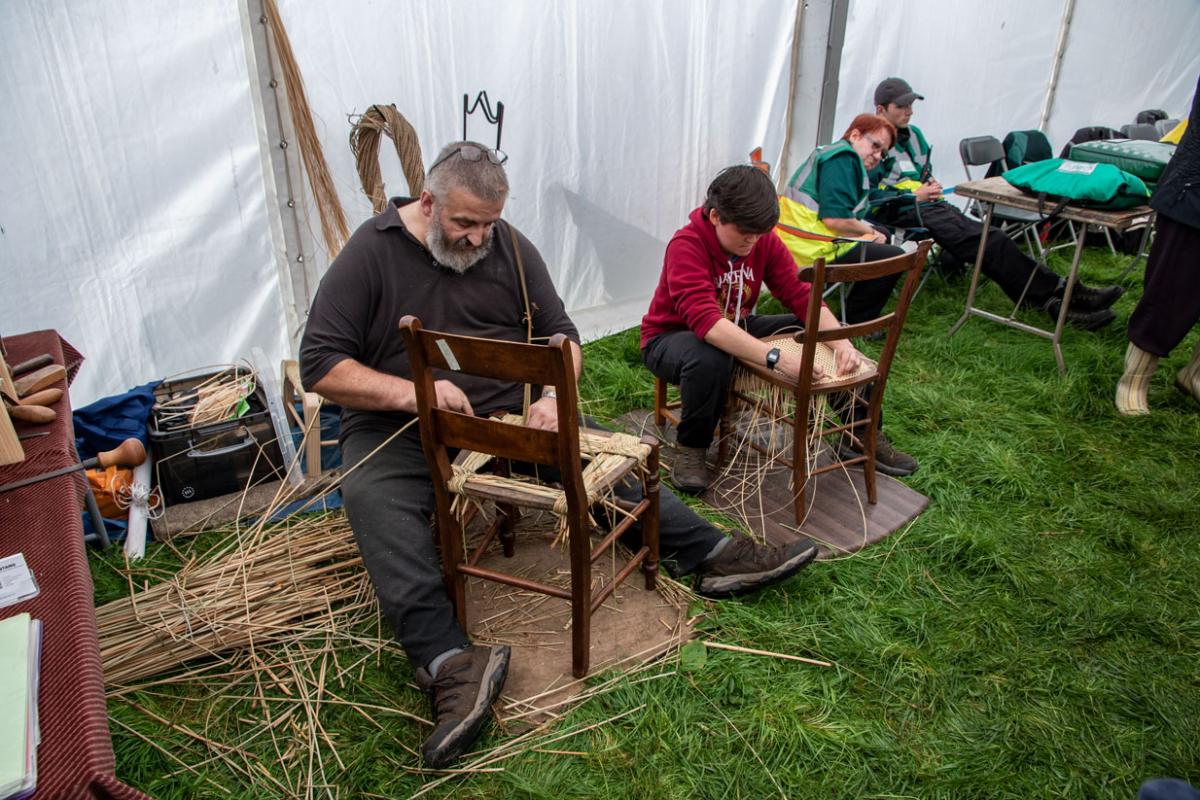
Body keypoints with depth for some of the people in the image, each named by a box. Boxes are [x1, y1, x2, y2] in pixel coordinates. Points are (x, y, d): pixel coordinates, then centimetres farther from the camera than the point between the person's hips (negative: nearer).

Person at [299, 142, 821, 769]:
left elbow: (561, 333, 8)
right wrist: (413, 392, -26)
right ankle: (452, 664, -46)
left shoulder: (509, 247, 4)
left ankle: (710, 555, -6)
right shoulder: (370, 253, -8)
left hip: (507, 411, 4)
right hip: (397, 428, -3)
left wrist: (554, 395, -14)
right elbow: (320, 364, -12)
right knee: (374, 500, -34)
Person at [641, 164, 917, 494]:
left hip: (738, 330, 7)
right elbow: (706, 320, -43)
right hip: (671, 337, -6)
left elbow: (802, 295, -14)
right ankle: (690, 448, -16)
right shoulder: (686, 246, -29)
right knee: (710, 359, -43)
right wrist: (776, 357, -53)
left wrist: (842, 342, -33)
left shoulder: (764, 241, -8)